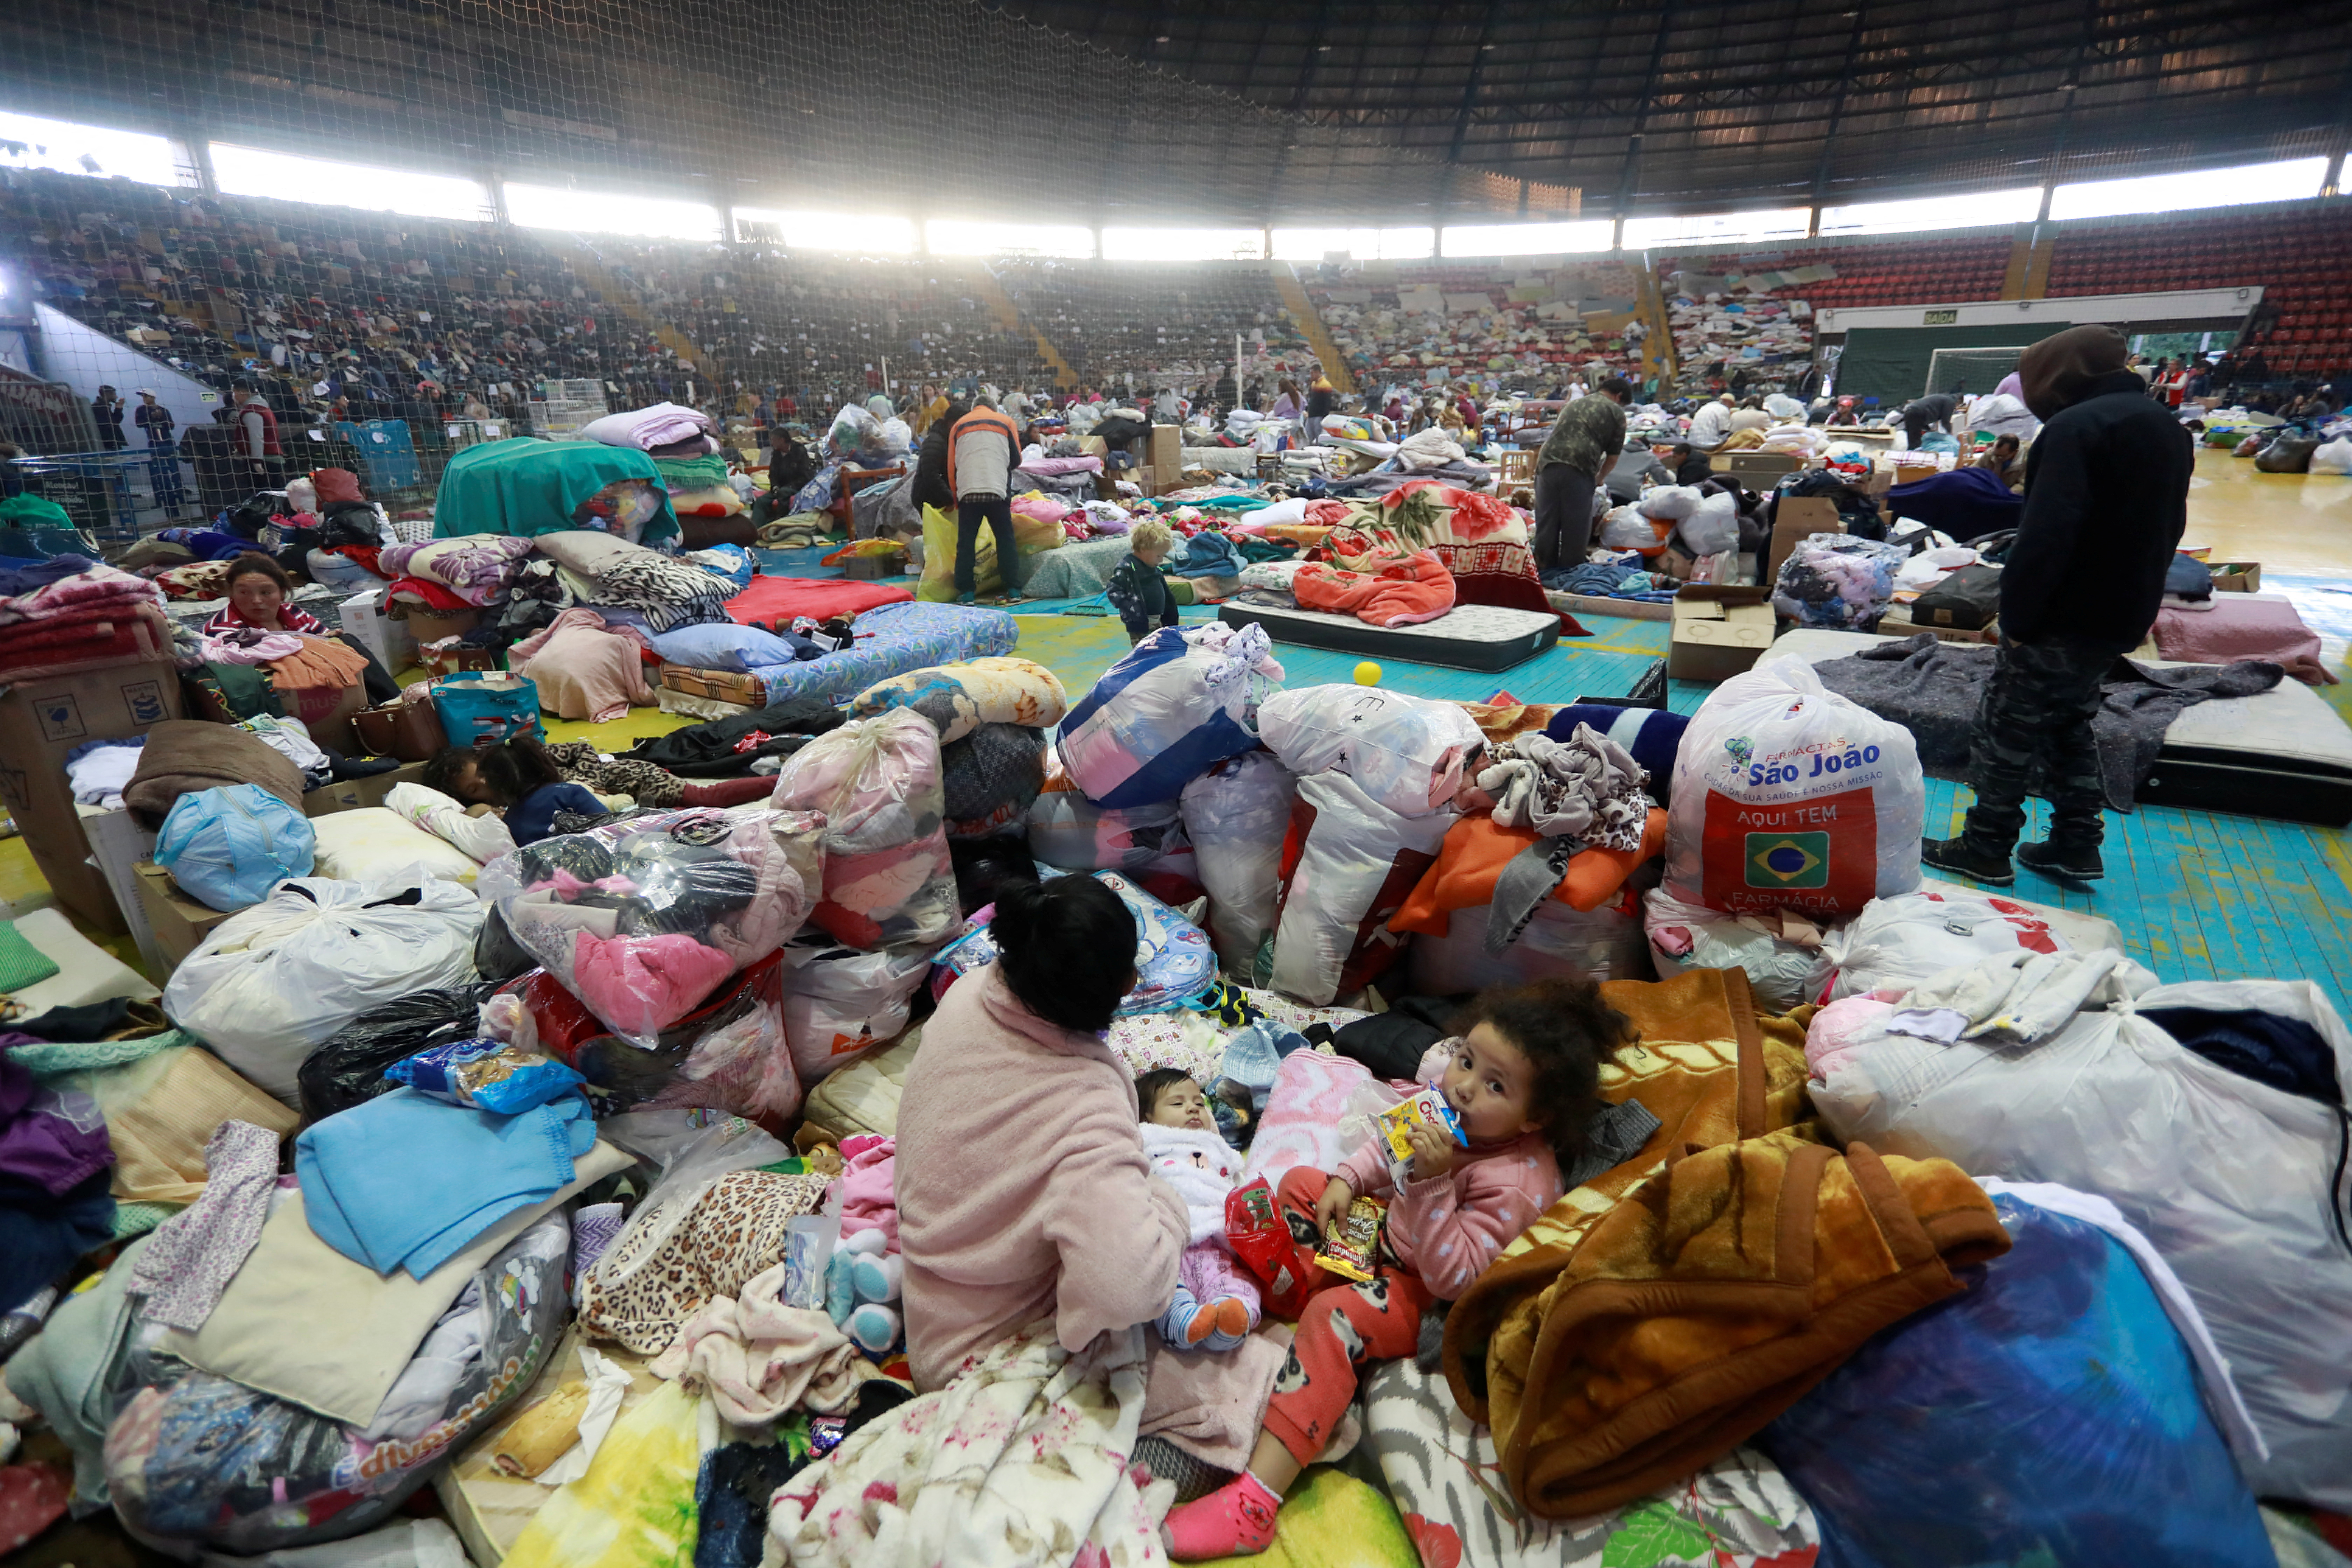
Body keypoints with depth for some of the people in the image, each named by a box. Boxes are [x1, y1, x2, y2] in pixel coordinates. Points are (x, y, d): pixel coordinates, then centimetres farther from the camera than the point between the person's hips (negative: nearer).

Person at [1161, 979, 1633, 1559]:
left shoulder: (1515, 1185, -31)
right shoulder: (1453, 1111, -10)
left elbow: (1453, 1278, -33)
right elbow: (1390, 1144, 11)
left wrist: (1433, 1184, -42)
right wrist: (1348, 1180, -5)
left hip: (1425, 1297, -9)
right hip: (1386, 1232, 9)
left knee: (1334, 1316, -33)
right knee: (1302, 1181, 14)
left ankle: (1253, 1503, -34)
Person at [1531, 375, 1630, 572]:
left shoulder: (1574, 403, 30)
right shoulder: (1616, 412, 13)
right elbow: (1613, 456, 12)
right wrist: (1600, 478, 31)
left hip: (1547, 463, 5)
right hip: (1578, 468, -5)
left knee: (1546, 524, 9)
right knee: (1576, 526, 6)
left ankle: (1545, 571, 16)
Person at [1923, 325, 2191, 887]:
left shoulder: (2078, 425, -17)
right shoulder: (2166, 427, 14)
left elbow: (2046, 535, -27)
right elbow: (2166, 528, 21)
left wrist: (2018, 616, -21)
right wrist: (2132, 599, 23)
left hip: (2066, 618, -9)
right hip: (2123, 618, 9)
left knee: (2005, 732, 0)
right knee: (2069, 725, 20)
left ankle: (1986, 851, 7)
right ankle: (2076, 844, 24)